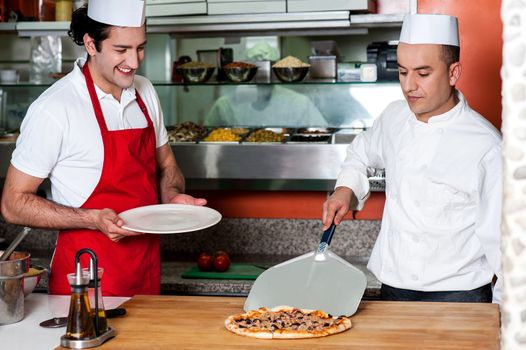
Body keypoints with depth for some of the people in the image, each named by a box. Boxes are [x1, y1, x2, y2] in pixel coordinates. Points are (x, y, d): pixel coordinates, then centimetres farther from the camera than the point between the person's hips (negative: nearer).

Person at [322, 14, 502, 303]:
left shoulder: (486, 146, -16)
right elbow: (362, 153, 23)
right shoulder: (394, 117, 1)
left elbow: (500, 238, -11)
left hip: (458, 293, -5)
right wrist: (346, 188, 5)